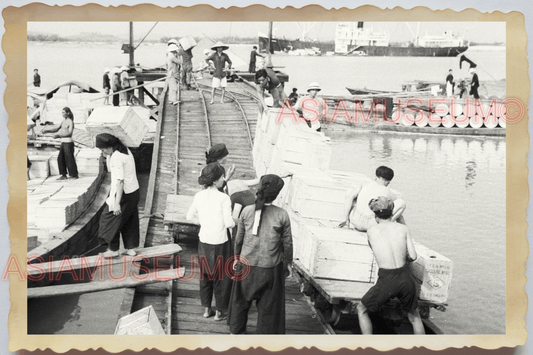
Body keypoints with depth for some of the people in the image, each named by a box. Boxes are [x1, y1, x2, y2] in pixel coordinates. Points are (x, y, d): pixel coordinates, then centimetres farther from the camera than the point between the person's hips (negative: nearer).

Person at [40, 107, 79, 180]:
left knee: (69, 159, -1)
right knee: (60, 159, 6)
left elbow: (69, 132, -21)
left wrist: (58, 134, -24)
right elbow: (57, 128, 21)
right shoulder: (63, 121, 13)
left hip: (68, 142, -8)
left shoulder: (70, 122, -11)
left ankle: (74, 175, 11)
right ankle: (64, 175, 12)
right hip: (63, 142, 8)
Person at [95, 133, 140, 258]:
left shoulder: (117, 158, -22)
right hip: (134, 191, 9)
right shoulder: (125, 151, 8)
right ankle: (131, 248, 25)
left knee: (111, 219, 6)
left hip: (124, 193, -9)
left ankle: (113, 249, 16)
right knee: (129, 220, 17)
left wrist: (117, 203, -26)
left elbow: (120, 181, -26)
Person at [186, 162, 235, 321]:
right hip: (220, 243, -5)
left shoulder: (199, 196, -3)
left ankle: (206, 308, 29)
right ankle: (220, 312, 20)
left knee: (205, 275, 19)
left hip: (204, 241, 5)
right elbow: (229, 223, -20)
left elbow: (189, 216, 7)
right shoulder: (224, 198, -18)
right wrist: (236, 222, 1)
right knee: (221, 277, 10)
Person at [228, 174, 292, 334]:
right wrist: (288, 262, 11)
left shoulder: (247, 211, -9)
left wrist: (236, 257, 17)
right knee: (268, 305, 14)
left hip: (246, 263, 2)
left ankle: (236, 331, 39)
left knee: (241, 299, 23)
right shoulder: (282, 215, -14)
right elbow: (287, 242, -5)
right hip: (270, 267, -2)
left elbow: (239, 237, 1)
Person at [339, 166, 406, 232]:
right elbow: (399, 214, 22)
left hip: (355, 220, 2)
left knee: (350, 190, 28)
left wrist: (346, 219, 4)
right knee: (401, 202, 8)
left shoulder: (365, 183, 16)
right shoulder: (390, 193, 14)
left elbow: (349, 196, 2)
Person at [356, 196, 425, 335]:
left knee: (361, 310, 21)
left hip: (386, 281, -2)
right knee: (414, 317, 25)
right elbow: (413, 256, 2)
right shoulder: (403, 228, 5)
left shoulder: (371, 231, 3)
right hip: (405, 278, 2)